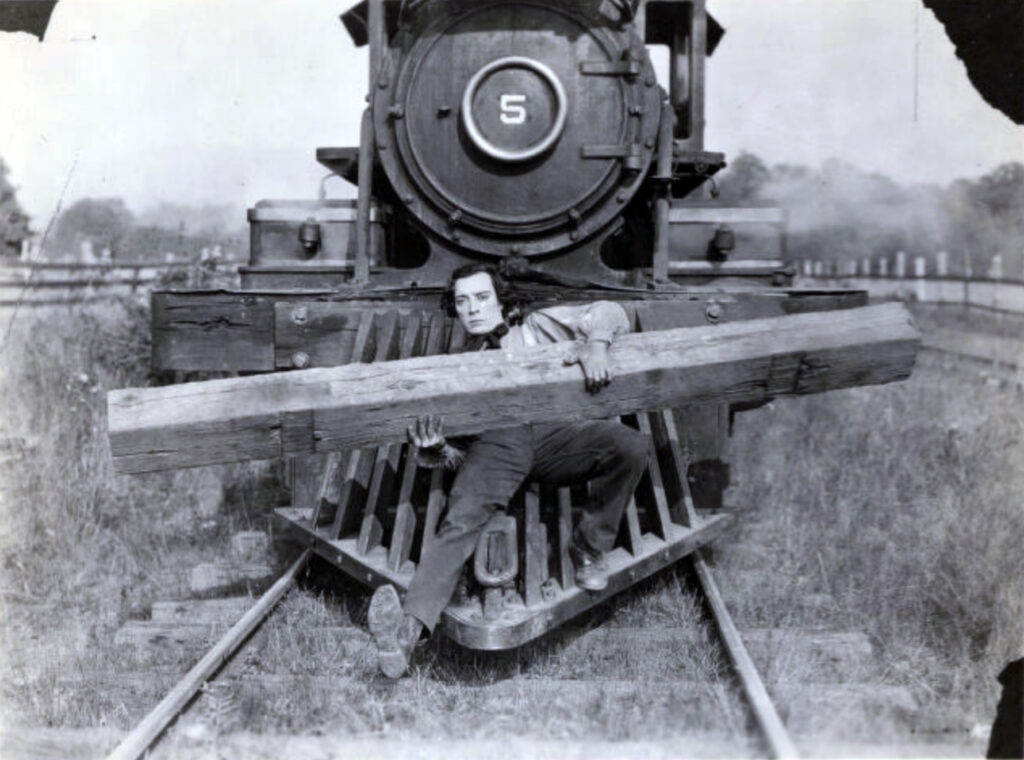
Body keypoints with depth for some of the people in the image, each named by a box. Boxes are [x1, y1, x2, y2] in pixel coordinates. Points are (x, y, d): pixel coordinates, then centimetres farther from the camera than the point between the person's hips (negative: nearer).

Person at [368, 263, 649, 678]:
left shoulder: (537, 328, 32)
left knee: (631, 445, -26)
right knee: (460, 520, -30)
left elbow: (609, 313, 18)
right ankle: (408, 628, -45)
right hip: (495, 442, 0)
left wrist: (596, 344, -7)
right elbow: (452, 454, 19)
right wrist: (430, 448, -8)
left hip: (554, 431, 1)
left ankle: (590, 547, -8)